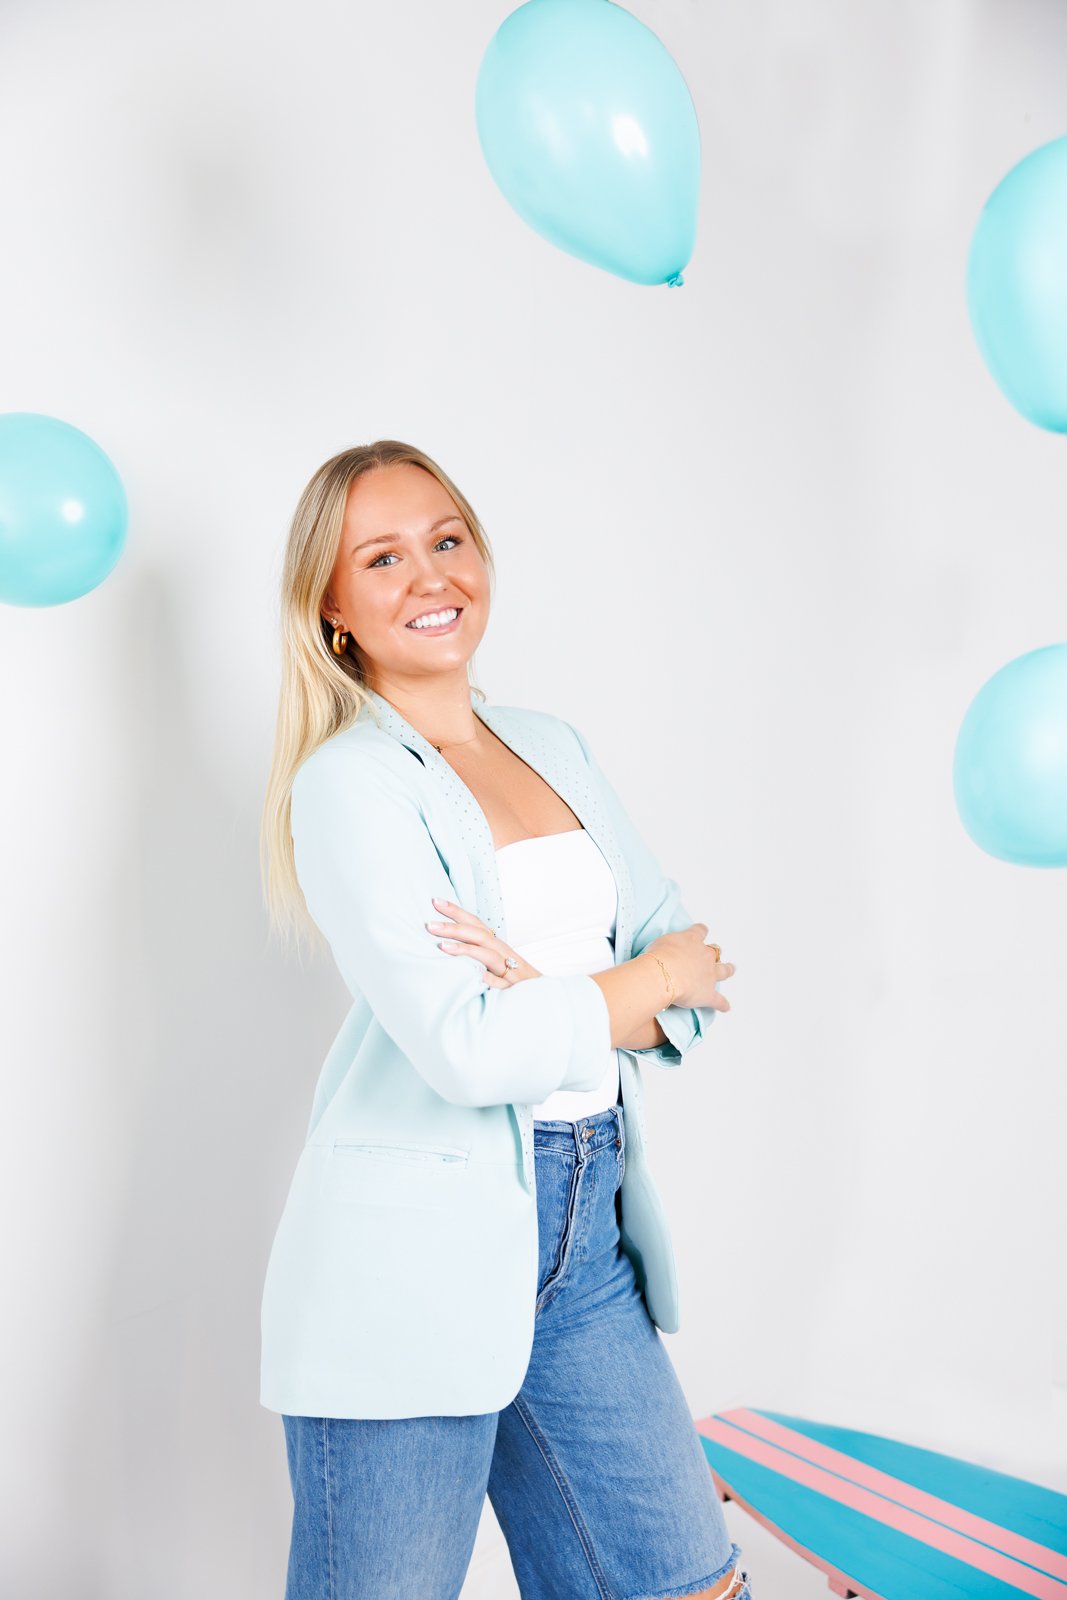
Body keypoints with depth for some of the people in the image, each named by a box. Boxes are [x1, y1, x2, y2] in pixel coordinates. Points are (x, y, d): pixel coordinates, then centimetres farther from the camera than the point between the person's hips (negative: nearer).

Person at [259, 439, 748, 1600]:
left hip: (585, 1237, 6)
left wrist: (557, 1000, -14)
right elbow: (466, 1048, -20)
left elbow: (689, 963, 7)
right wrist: (649, 982, -5)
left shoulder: (555, 748, 12)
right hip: (412, 1254, -6)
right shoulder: (345, 781, -9)